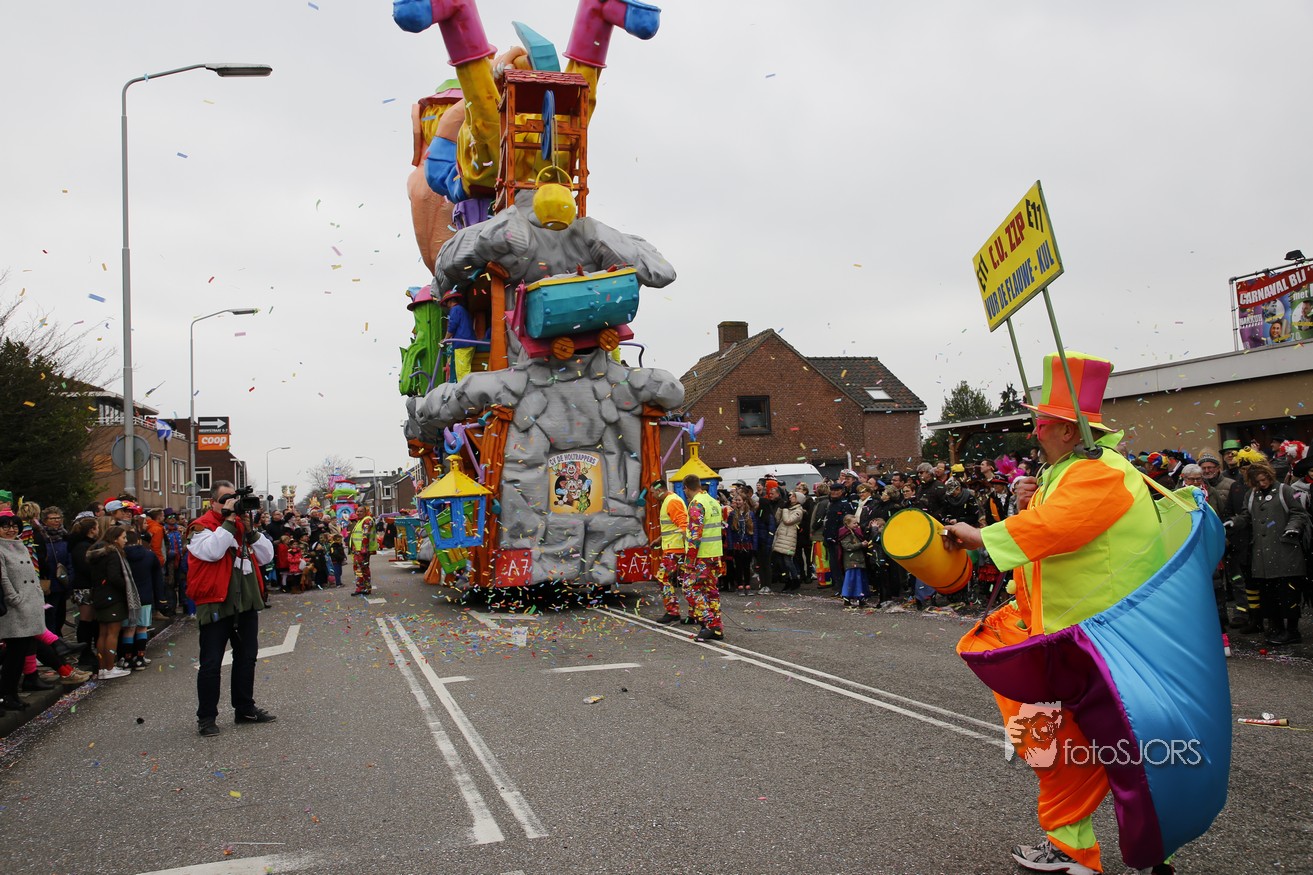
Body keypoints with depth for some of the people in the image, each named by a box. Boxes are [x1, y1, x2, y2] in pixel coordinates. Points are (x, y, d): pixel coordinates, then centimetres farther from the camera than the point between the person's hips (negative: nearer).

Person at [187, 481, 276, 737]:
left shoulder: (242, 523, 13)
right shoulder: (201, 526, -6)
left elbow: (266, 556, 7)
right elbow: (212, 551, -26)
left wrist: (250, 528, -5)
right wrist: (228, 520, -19)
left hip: (246, 603, 7)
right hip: (215, 603, -7)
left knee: (247, 657, 15)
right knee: (211, 663, -1)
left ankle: (245, 708, 28)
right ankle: (206, 717, 9)